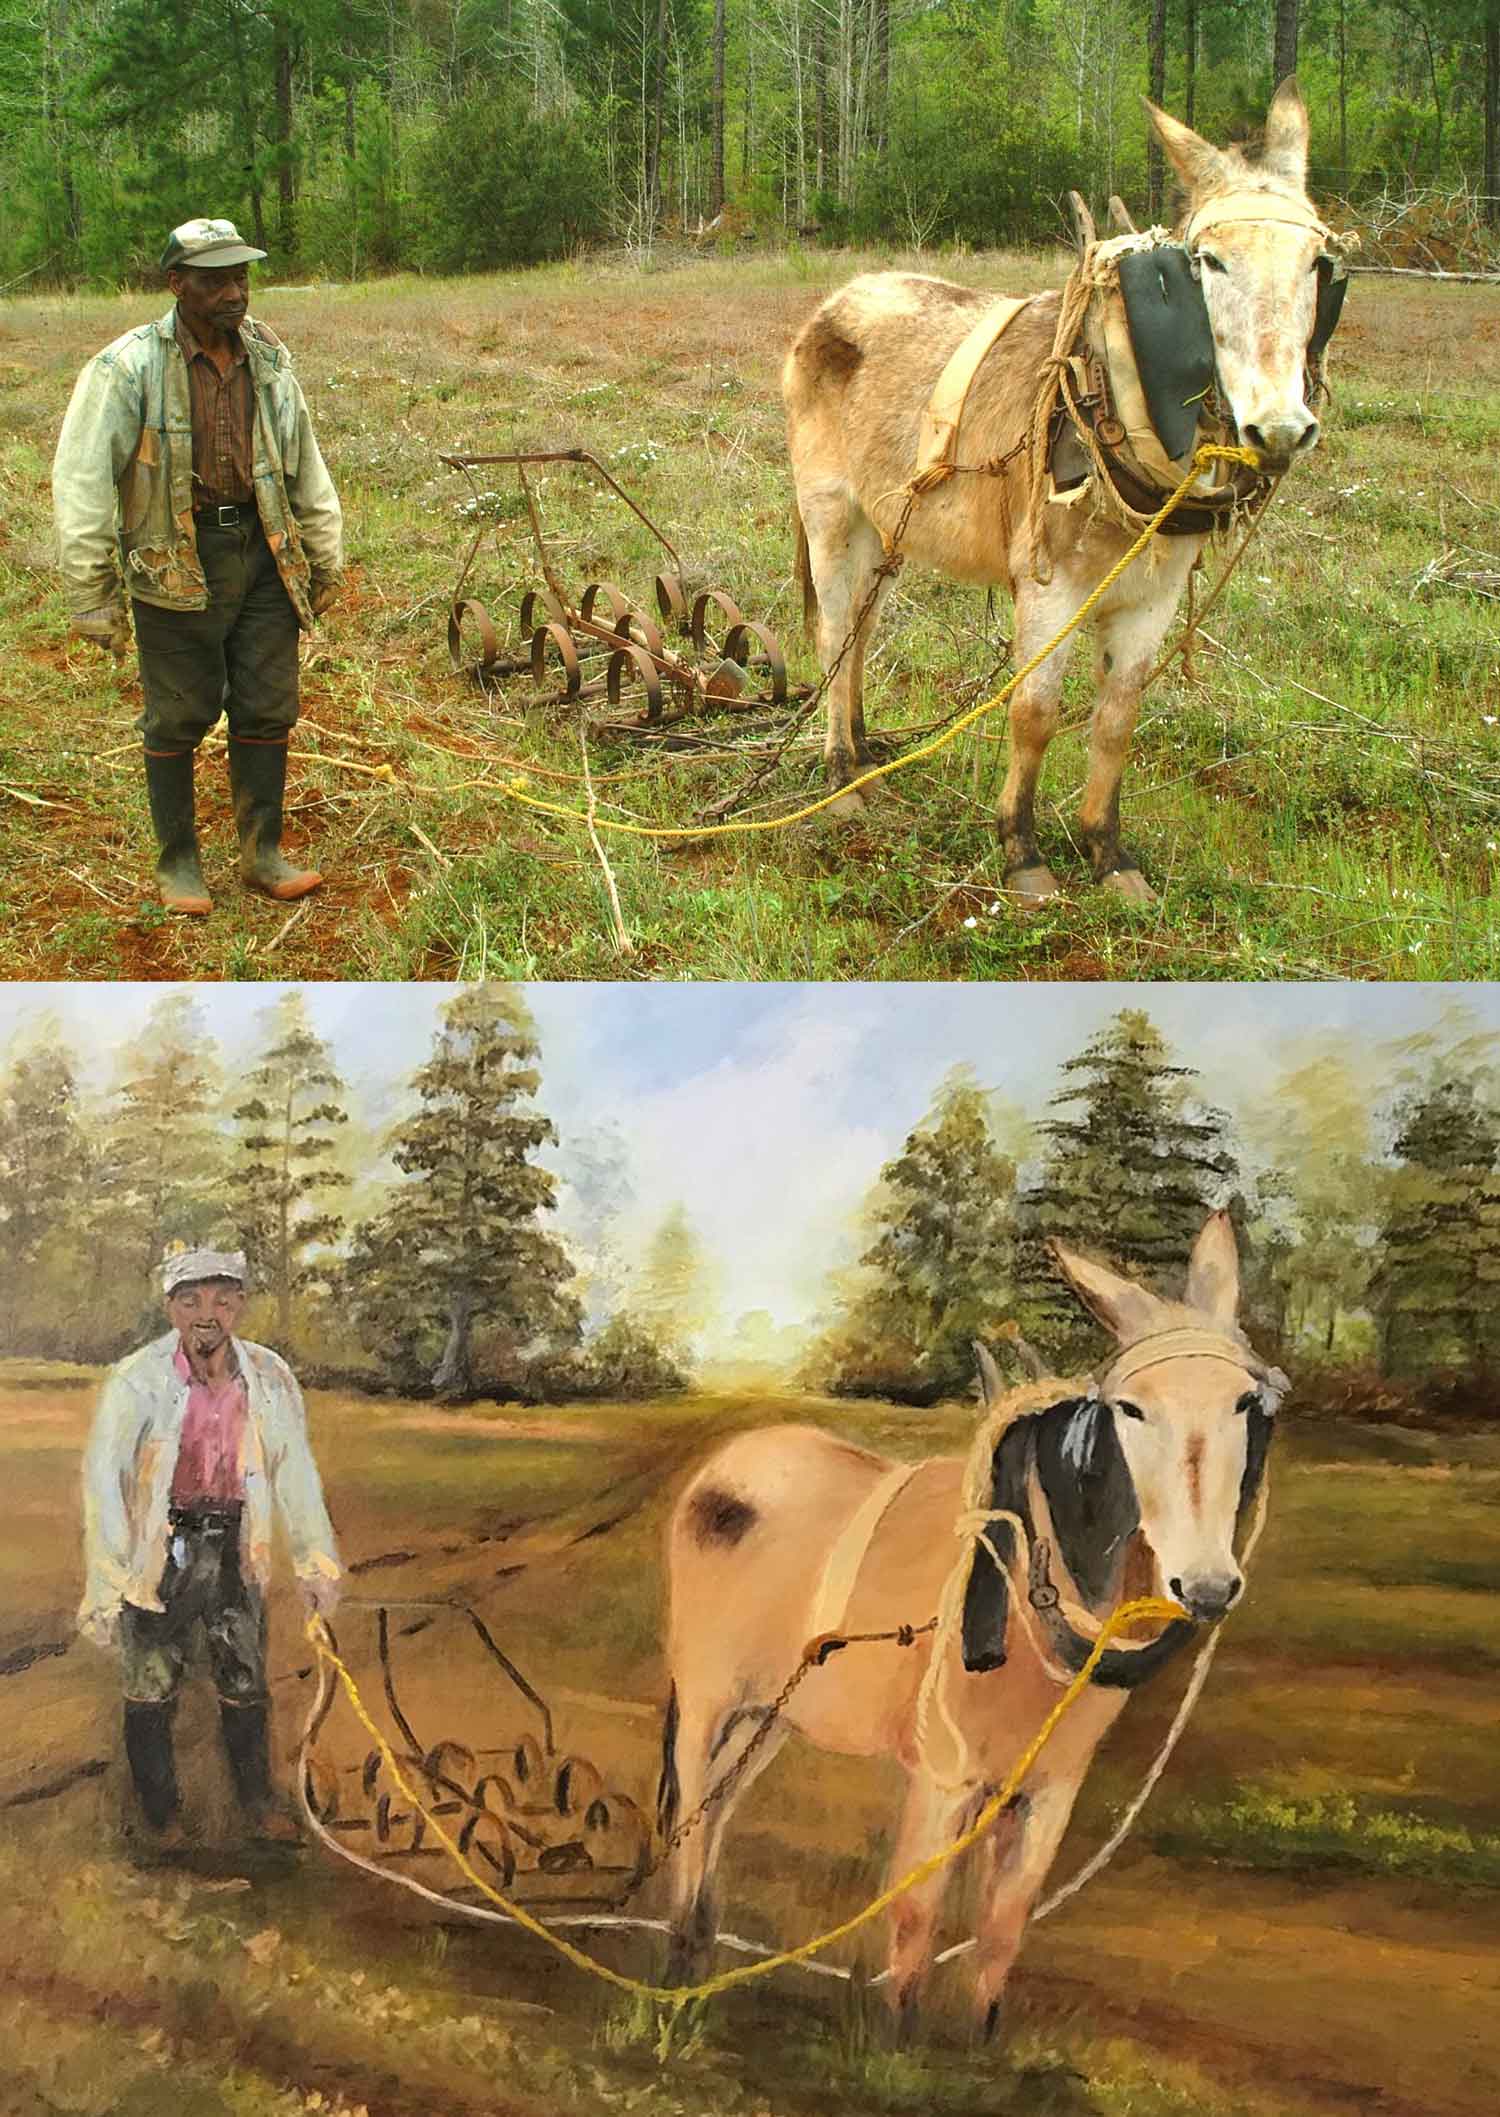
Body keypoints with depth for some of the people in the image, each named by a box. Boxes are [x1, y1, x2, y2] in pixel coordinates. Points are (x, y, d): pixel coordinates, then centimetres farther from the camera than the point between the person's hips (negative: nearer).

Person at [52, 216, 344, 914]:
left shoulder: (268, 359, 4)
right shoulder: (129, 367, -12)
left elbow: (306, 467, 15)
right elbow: (82, 484, -14)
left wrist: (325, 560, 16)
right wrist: (91, 595, -16)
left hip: (264, 552, 5)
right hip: (176, 563, -4)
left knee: (267, 709, 9)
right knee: (179, 718, 5)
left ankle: (262, 854, 23)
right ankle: (177, 862, 20)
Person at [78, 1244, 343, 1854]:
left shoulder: (269, 1378, -7)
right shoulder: (137, 1381, -19)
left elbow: (295, 1471, 4)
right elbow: (103, 1479, -19)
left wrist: (316, 1563, 7)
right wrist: (104, 1587, -24)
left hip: (235, 1550, 3)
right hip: (159, 1551, -3)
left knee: (245, 1685, 14)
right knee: (151, 1690, 9)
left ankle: (257, 1801, 37)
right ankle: (160, 1813, 32)